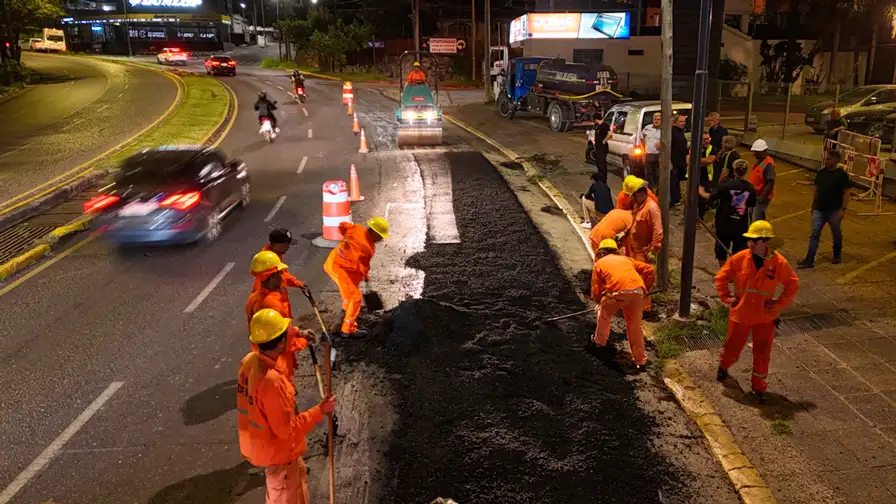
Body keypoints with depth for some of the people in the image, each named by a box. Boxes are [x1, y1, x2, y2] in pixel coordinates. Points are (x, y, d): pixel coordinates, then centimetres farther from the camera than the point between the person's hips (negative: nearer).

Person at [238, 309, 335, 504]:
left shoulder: (249, 360, -10)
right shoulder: (272, 381, -36)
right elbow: (287, 428, -28)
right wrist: (319, 411, -20)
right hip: (276, 450, -8)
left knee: (298, 473, 32)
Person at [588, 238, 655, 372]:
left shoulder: (599, 263, 20)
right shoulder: (626, 259, 30)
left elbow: (596, 290, 15)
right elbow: (649, 270, 22)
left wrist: (599, 301, 34)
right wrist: (645, 289, 30)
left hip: (617, 291, -3)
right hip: (637, 291, 3)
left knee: (604, 316, 26)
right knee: (635, 326, 16)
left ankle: (600, 343, 44)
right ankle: (640, 361, 21)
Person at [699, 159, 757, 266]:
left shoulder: (725, 185, -17)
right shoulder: (750, 188, -10)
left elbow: (710, 197, -10)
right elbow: (750, 207, -3)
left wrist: (701, 191, 9)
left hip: (724, 223, -1)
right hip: (741, 225, 1)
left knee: (722, 248, 19)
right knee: (740, 250, 14)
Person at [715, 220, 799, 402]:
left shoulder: (778, 262, -12)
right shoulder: (739, 258, -11)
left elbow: (793, 284, 1)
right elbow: (721, 277, 2)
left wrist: (779, 303, -6)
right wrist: (726, 297, -5)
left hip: (764, 317, 0)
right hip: (740, 314, 1)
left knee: (762, 353, 7)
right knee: (732, 347, 16)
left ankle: (758, 387, 25)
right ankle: (723, 367, 48)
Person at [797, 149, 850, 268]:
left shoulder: (842, 174, -10)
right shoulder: (821, 173, 4)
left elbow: (846, 193, -10)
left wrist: (843, 209, -16)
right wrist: (813, 206, 14)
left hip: (834, 210, -4)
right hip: (819, 209, 4)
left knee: (836, 234, 13)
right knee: (814, 234, -2)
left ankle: (837, 255, 35)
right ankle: (809, 260, -4)